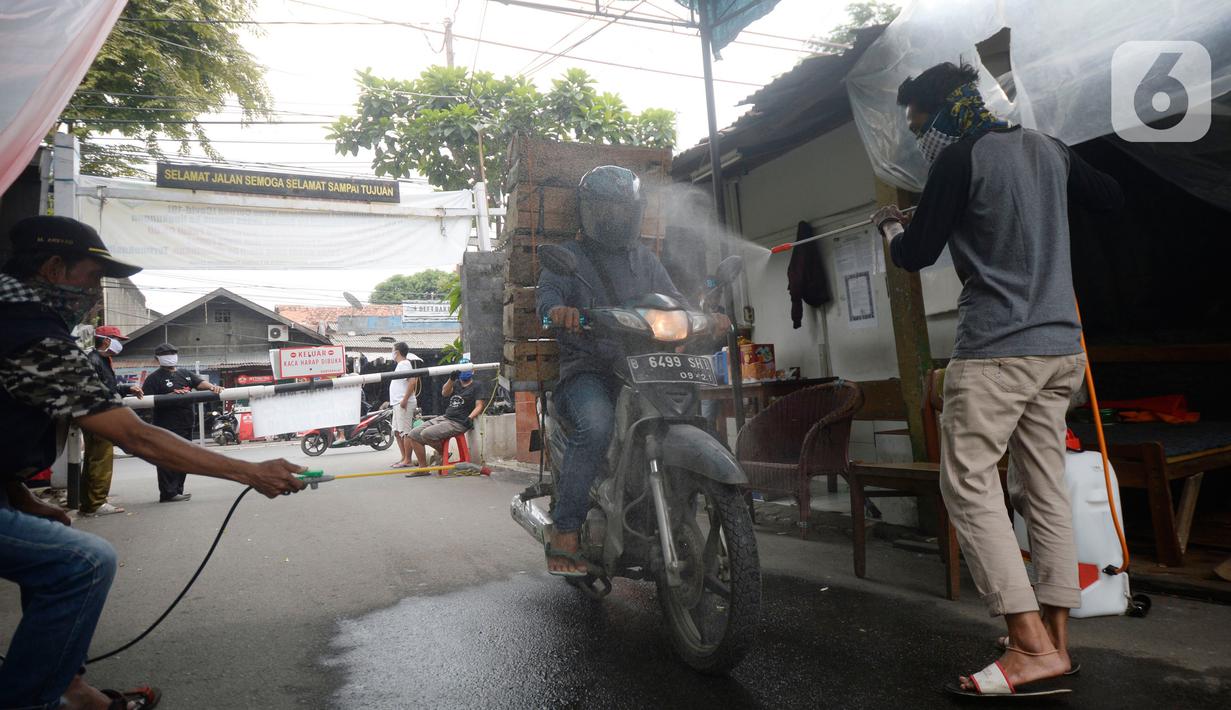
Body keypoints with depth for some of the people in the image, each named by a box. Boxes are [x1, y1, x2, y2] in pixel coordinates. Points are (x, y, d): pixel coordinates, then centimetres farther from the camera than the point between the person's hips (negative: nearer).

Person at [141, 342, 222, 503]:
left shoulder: (185, 374, 18)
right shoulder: (154, 378, 0)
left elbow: (200, 382, 1)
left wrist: (212, 387, -21)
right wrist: (169, 396, -22)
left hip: (186, 423, 7)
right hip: (168, 426, -7)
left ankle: (178, 491, 22)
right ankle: (168, 493, -5)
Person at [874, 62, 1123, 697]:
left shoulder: (960, 158, -8)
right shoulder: (1045, 147, 15)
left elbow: (914, 256, -8)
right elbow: (1111, 196, 29)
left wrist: (889, 225, 12)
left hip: (996, 347, -8)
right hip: (1061, 345, 8)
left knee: (968, 483, -6)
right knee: (1045, 487, 10)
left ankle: (1031, 647, -8)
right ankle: (1054, 640, 17)